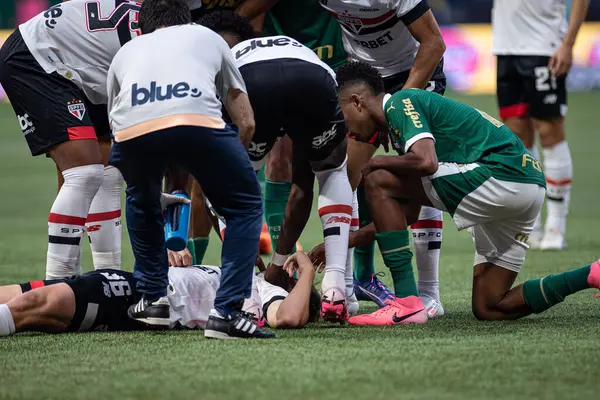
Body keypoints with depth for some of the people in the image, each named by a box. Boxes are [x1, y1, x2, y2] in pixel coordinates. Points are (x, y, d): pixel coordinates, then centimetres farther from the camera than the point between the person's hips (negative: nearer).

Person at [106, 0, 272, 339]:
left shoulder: (127, 51, 40)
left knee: (142, 203, 36)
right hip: (198, 120, -2)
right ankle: (227, 312, 8)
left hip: (132, 131, 2)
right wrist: (221, 172, 54)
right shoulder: (208, 37, 37)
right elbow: (247, 122, 34)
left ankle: (153, 299, 35)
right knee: (245, 206, 20)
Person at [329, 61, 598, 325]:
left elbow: (426, 162, -23)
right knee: (488, 309, 12)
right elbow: (405, 216, 29)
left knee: (379, 182, -7)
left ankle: (407, 303, -11)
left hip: (502, 173, -11)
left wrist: (378, 162, -2)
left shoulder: (400, 103, -4)